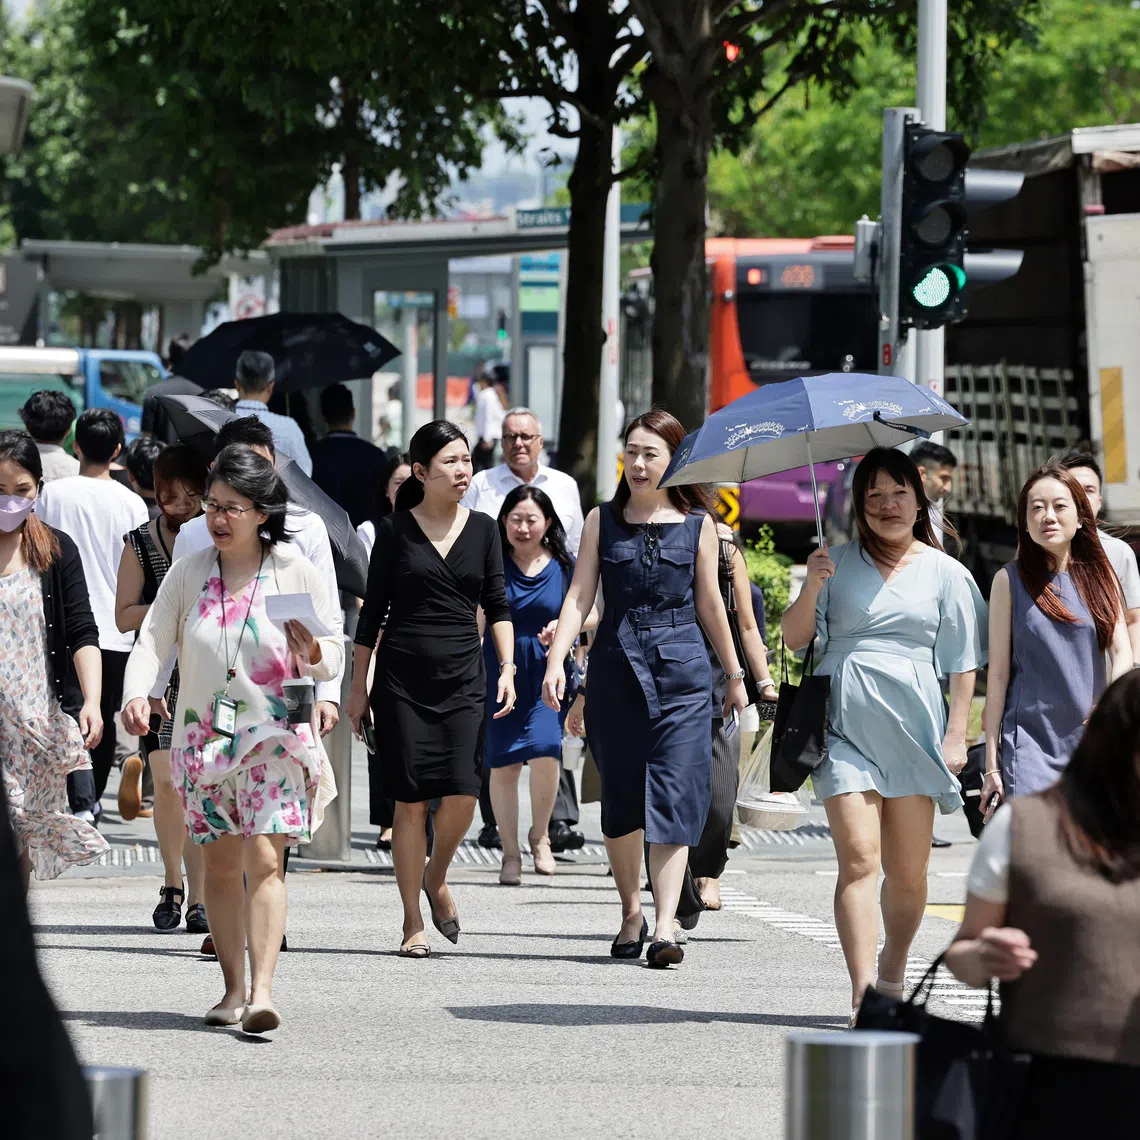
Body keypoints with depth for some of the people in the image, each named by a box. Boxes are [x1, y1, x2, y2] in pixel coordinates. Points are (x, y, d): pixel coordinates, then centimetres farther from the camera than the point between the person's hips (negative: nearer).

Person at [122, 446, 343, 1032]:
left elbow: (334, 657, 2)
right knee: (220, 865, 6)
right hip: (205, 736, 3)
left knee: (264, 859, -14)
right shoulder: (188, 572, 4)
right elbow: (152, 639, 0)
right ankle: (234, 989, 16)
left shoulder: (296, 572, -2)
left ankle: (262, 993, -22)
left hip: (275, 735, -3)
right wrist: (136, 693, -18)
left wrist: (312, 654, -21)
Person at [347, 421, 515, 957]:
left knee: (462, 795, -10)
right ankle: (413, 923, 6)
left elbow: (498, 606, 11)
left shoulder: (482, 529, 7)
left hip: (463, 680, 2)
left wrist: (507, 667, -2)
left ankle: (436, 880, 19)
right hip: (401, 680, -2)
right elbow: (372, 611, 4)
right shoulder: (394, 530, 1)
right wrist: (358, 687, 3)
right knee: (411, 801, -3)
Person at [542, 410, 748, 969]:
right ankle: (630, 911, 23)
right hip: (615, 668, 2)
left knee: (673, 797, -11)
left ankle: (665, 924, -17)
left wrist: (735, 675, 17)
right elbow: (579, 595, 1)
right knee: (619, 798, 6)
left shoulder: (698, 524, 5)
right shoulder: (602, 520, 6)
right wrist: (556, 660, -13)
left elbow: (710, 603, 12)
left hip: (681, 671, -2)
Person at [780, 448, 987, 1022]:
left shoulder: (945, 573, 10)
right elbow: (794, 638, 7)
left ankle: (892, 974, 25)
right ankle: (863, 994, -19)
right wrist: (811, 587, -9)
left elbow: (963, 665, 9)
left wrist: (956, 734, 0)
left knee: (908, 871, 3)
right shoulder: (839, 564, 9)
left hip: (913, 721, 1)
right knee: (858, 858, -14)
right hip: (846, 722, -1)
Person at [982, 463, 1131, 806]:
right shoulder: (1010, 580, 1)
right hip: (1030, 740, -3)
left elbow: (1122, 653, 1)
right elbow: (998, 672, 1)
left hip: (1091, 742, 3)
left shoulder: (1100, 577, 9)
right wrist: (991, 761, 0)